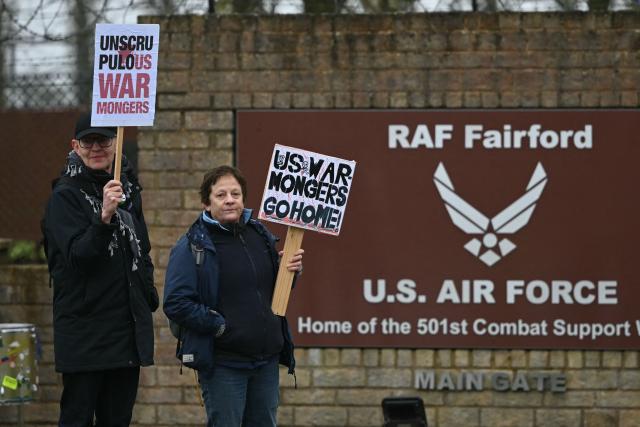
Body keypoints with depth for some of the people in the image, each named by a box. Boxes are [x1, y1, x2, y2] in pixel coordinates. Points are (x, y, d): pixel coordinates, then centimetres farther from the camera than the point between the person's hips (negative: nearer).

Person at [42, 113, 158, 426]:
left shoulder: (128, 190, 13)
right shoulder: (65, 195, -7)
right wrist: (104, 216, -32)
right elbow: (77, 257, -19)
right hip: (85, 331, -6)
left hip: (128, 330, 6)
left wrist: (149, 294, 13)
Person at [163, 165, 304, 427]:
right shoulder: (193, 246, -7)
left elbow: (276, 288, 25)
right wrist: (219, 326, -16)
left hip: (267, 361, 6)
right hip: (223, 364, -6)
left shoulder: (260, 235, 12)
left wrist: (291, 270, 3)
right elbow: (175, 303, -15)